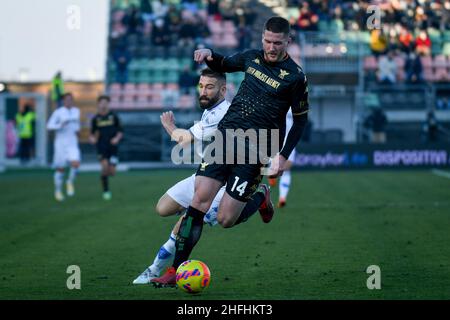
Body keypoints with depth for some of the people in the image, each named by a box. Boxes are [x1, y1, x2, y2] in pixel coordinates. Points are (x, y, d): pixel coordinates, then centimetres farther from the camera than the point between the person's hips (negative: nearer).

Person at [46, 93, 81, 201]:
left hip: (72, 144, 3)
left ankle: (70, 182, 8)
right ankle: (58, 190, 22)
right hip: (61, 143, -3)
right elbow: (49, 126, -11)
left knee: (75, 164, -19)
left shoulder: (76, 111, 7)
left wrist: (77, 130, 9)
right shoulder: (58, 112, -8)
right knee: (60, 168, 3)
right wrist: (60, 126, -27)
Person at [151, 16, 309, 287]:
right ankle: (177, 269, -7)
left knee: (226, 220, -6)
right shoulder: (252, 58, 9)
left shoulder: (295, 77, -6)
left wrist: (283, 157, -6)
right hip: (225, 135, 4)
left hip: (254, 150, -4)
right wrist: (209, 55, 6)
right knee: (199, 200, -12)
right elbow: (224, 65, 29)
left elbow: (301, 119, 1)